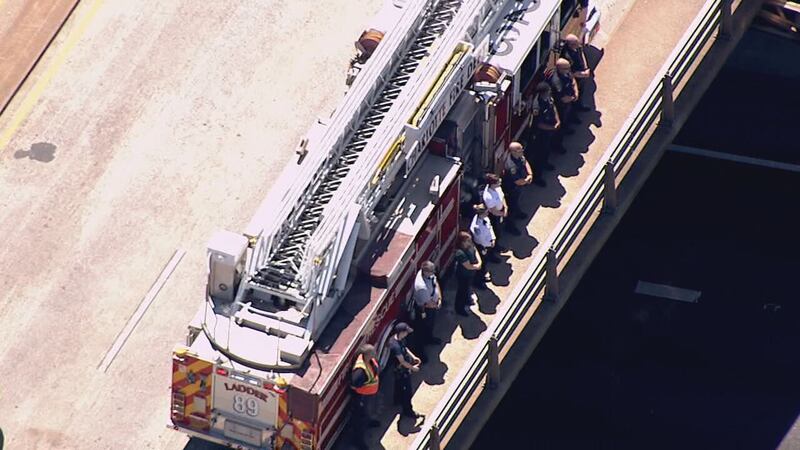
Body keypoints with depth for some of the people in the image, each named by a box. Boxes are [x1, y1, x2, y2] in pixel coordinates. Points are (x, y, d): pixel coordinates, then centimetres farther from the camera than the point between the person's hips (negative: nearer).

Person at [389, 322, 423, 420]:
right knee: (406, 391, 6)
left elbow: (405, 348, 10)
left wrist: (413, 357, 3)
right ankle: (407, 411, 20)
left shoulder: (395, 338, -10)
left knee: (398, 385, 32)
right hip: (402, 371, -9)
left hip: (398, 369, 9)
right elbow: (402, 361, -31)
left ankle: (398, 399, 56)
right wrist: (412, 367, -17)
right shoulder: (396, 346, -39)